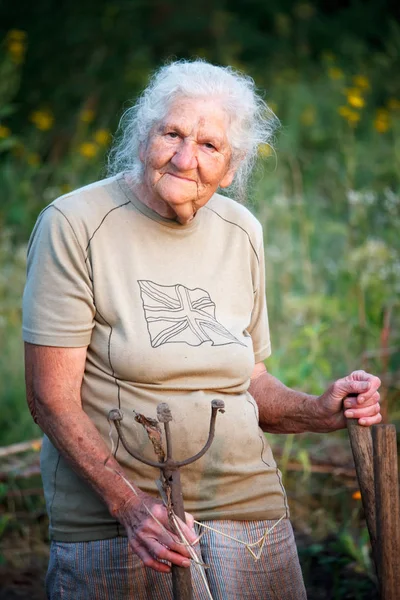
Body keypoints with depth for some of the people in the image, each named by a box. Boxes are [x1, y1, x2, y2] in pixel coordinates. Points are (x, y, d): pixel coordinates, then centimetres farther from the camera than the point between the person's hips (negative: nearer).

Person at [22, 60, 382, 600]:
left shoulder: (242, 232, 8)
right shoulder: (74, 224, -9)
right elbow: (52, 397, -12)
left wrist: (321, 411, -3)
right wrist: (129, 504, -23)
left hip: (248, 508, 5)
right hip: (109, 524, -4)